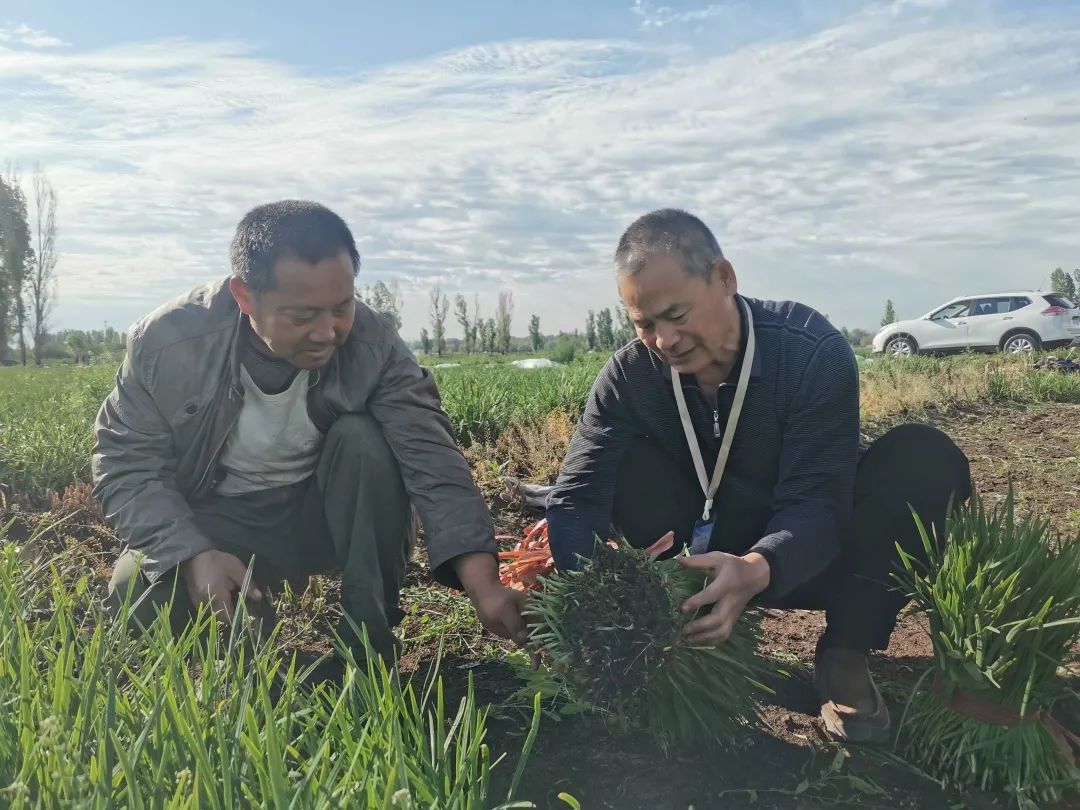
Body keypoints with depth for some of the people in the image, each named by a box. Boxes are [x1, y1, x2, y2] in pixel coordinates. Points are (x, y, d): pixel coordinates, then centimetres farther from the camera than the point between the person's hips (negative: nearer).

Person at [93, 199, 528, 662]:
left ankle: (371, 648, -16)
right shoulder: (166, 342, -22)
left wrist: (484, 584, -41)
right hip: (216, 524, 0)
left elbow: (432, 459, -29)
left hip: (325, 513, 1)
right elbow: (126, 466, -15)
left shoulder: (374, 345, -22)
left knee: (364, 441, -29)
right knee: (138, 595, -28)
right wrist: (193, 555, -32)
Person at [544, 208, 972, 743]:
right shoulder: (629, 376, -15)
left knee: (923, 458, -29)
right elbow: (578, 495, -21)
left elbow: (816, 503, -30)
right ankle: (694, 628, -12)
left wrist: (758, 570, -52)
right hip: (710, 556, 2)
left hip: (814, 557, -1)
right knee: (622, 464, -23)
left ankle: (845, 656, -15)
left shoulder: (814, 352, -24)